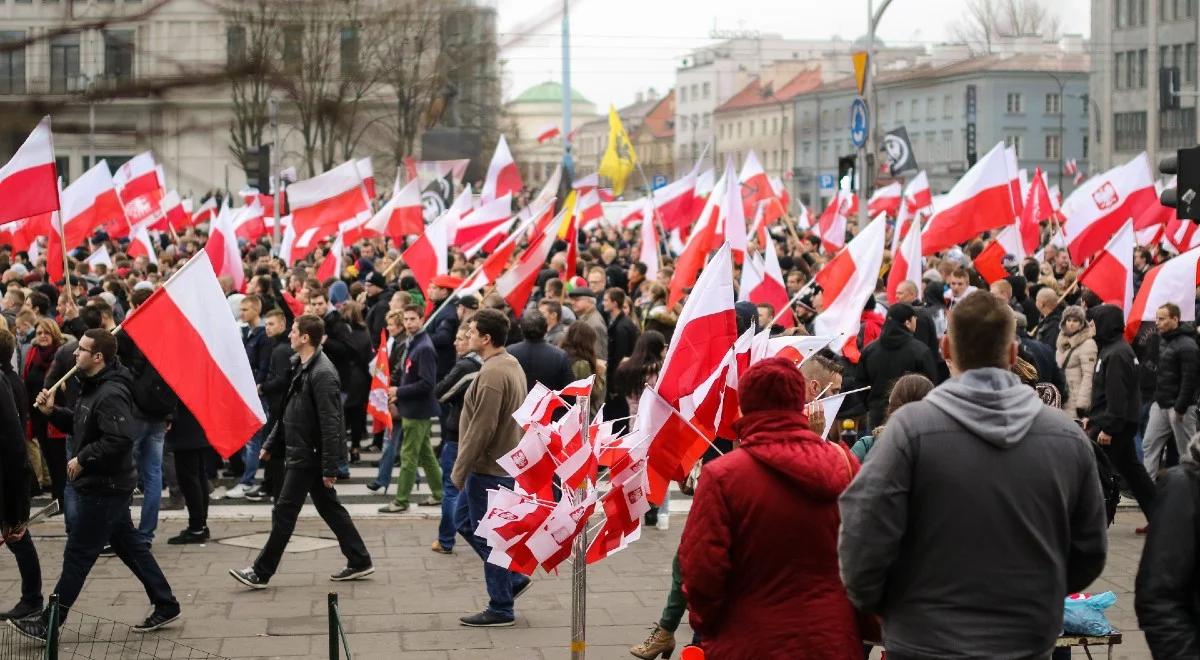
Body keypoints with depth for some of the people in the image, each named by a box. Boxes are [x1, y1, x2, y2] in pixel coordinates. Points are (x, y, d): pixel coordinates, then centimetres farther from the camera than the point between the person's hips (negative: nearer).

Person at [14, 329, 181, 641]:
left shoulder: (111, 394, -22)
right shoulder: (93, 387, 11)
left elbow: (119, 440, -30)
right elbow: (80, 425, 21)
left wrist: (82, 459, -21)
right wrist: (52, 412, 5)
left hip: (105, 487, -10)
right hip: (105, 485, 10)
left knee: (78, 555, -2)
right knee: (129, 545, 16)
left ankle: (49, 623, 4)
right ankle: (165, 605, 23)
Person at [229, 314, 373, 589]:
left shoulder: (322, 374, -21)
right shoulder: (300, 366, 10)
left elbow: (331, 424, -23)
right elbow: (289, 411, 20)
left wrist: (330, 467, -23)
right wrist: (271, 444, 20)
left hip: (307, 456, -10)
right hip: (301, 452, 10)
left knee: (284, 512, -3)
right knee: (329, 508, 14)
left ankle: (261, 572, 5)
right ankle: (359, 561, 21)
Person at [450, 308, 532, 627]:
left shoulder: (492, 374, -23)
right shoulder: (510, 364, 10)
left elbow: (481, 430, -25)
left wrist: (460, 469, -15)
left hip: (491, 469, -10)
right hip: (505, 462, 10)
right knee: (465, 519, 21)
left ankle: (501, 609, 10)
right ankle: (513, 578, 24)